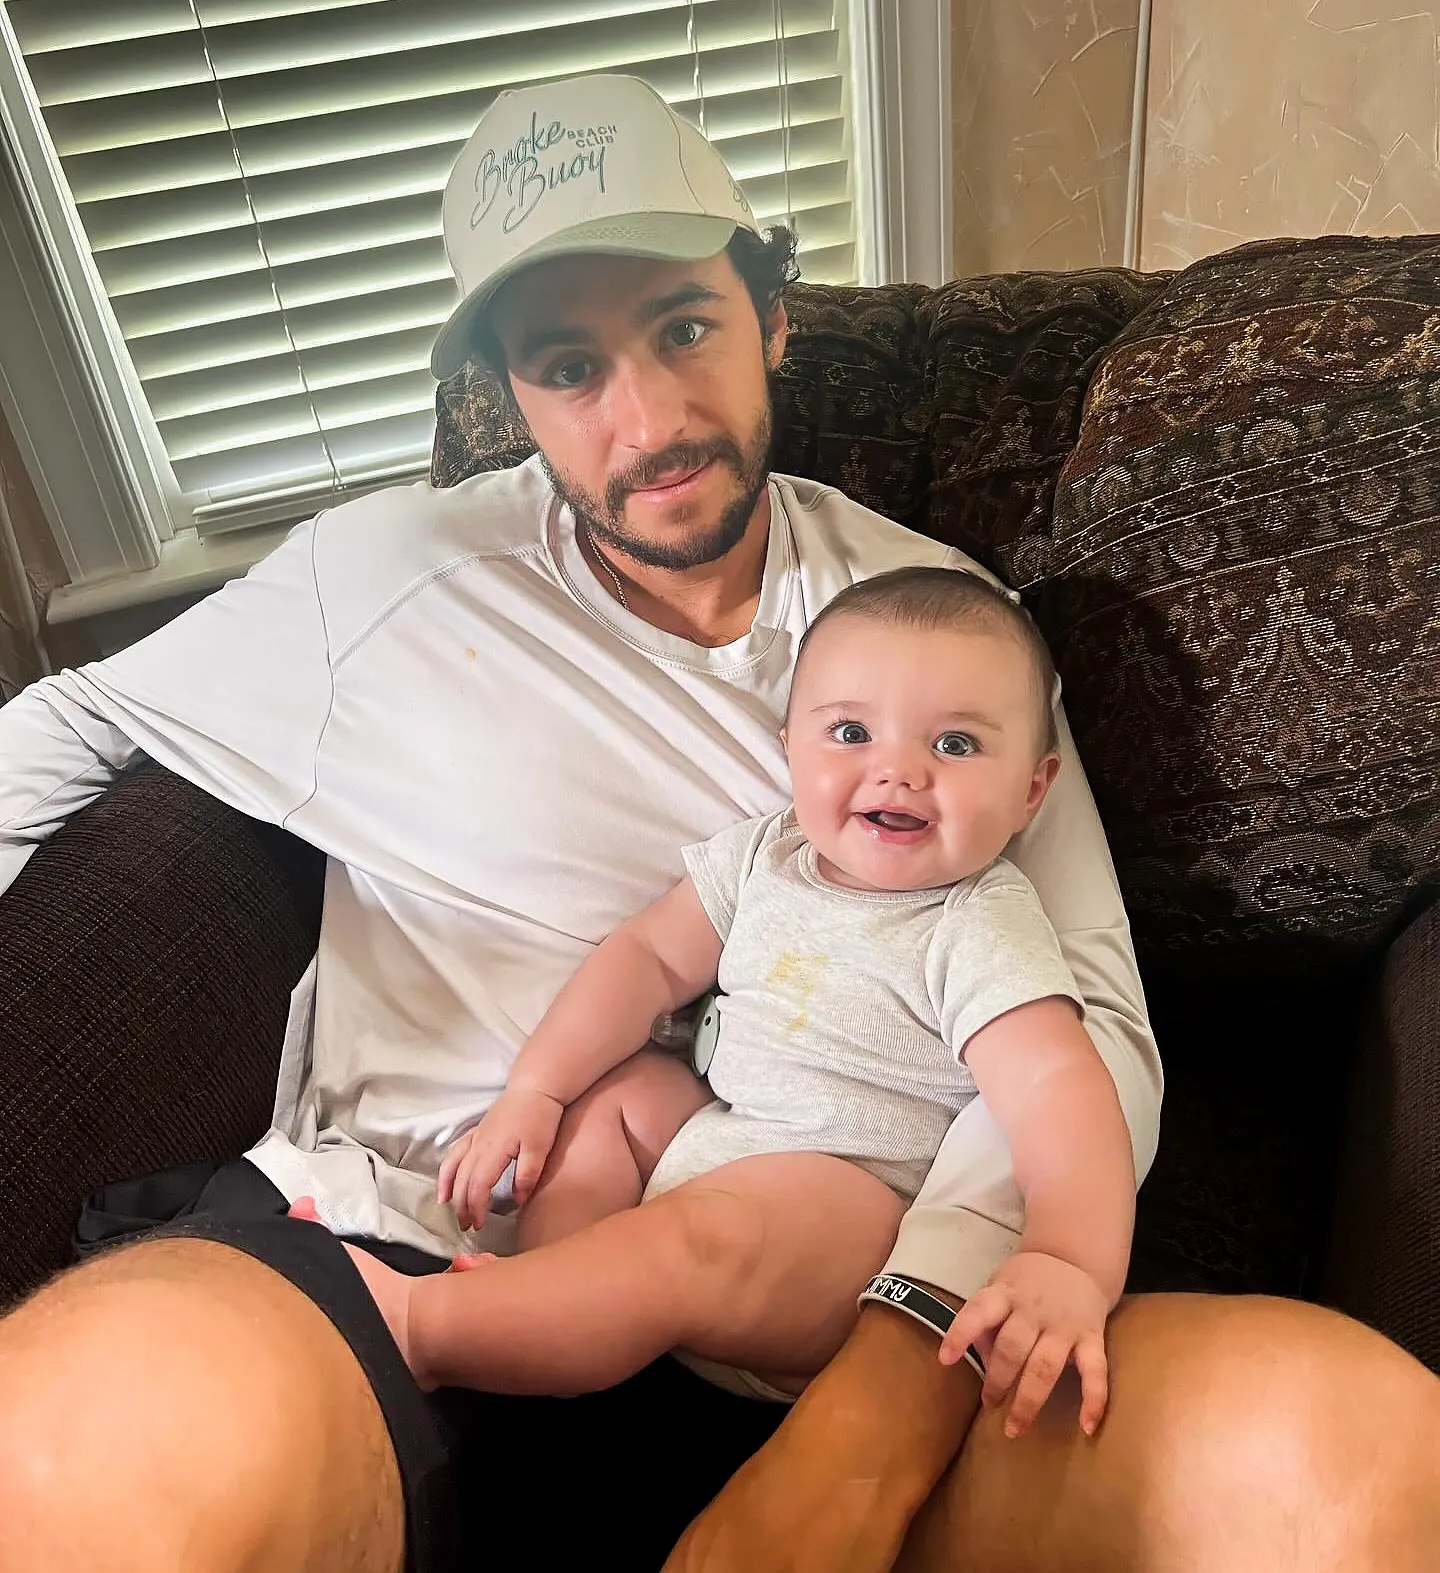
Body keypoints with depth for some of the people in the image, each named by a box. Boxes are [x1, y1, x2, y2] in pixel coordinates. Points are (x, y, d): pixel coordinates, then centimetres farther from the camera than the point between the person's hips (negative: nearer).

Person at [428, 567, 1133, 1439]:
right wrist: (533, 1092, -3)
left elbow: (1056, 1089, -31)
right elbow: (652, 957, 6)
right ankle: (554, 1310, -10)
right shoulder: (766, 855, 0)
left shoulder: (985, 933, -18)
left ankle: (423, 1327, -27)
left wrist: (1072, 1264, -50)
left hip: (849, 1208, -8)